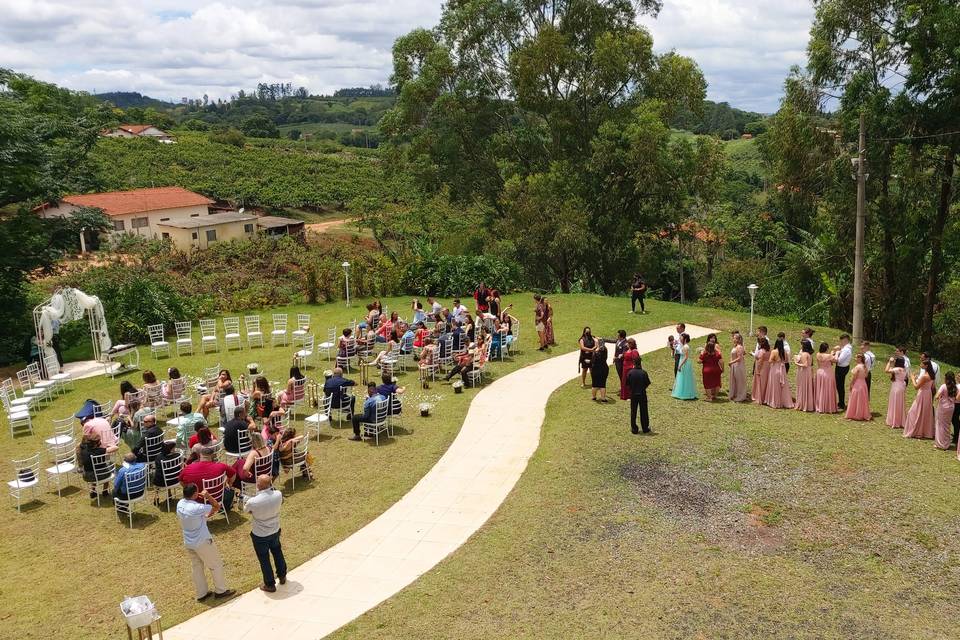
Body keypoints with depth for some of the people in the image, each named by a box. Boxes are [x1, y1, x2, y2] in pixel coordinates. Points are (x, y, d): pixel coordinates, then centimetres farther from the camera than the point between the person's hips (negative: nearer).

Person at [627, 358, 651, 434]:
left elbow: (627, 384, -4)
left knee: (633, 412, 10)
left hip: (633, 394, 1)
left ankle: (634, 429, 12)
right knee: (644, 412, 11)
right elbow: (648, 383, -6)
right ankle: (645, 428, 18)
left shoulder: (630, 372, -11)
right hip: (642, 394, -1)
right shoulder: (643, 373, -14)